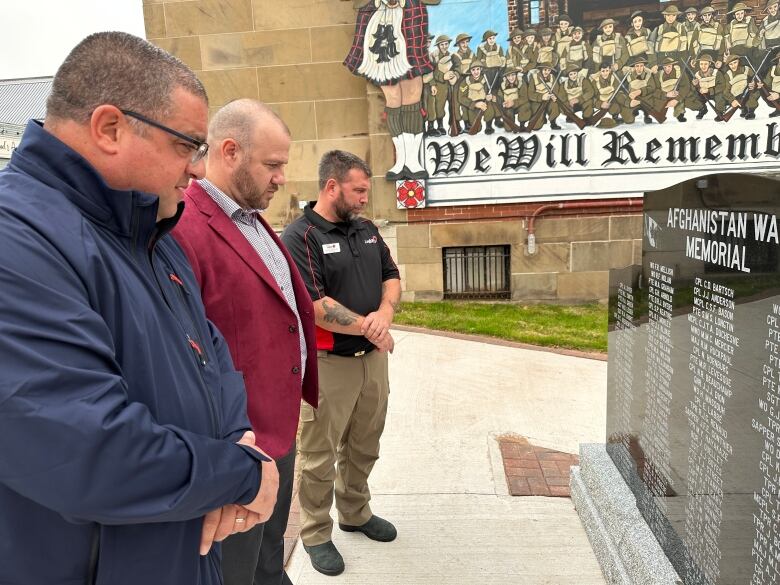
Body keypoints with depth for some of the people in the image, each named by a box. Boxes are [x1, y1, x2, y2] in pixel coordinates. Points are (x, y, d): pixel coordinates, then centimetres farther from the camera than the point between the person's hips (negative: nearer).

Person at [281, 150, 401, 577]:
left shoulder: (367, 230, 9)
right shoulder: (299, 237, -14)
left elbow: (391, 277, 10)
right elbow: (315, 306, -22)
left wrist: (384, 312, -12)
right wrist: (369, 329, -14)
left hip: (373, 357, 7)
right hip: (328, 363, -7)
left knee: (364, 446, 20)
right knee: (320, 454, 8)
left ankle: (355, 513, 41)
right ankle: (316, 534, 26)